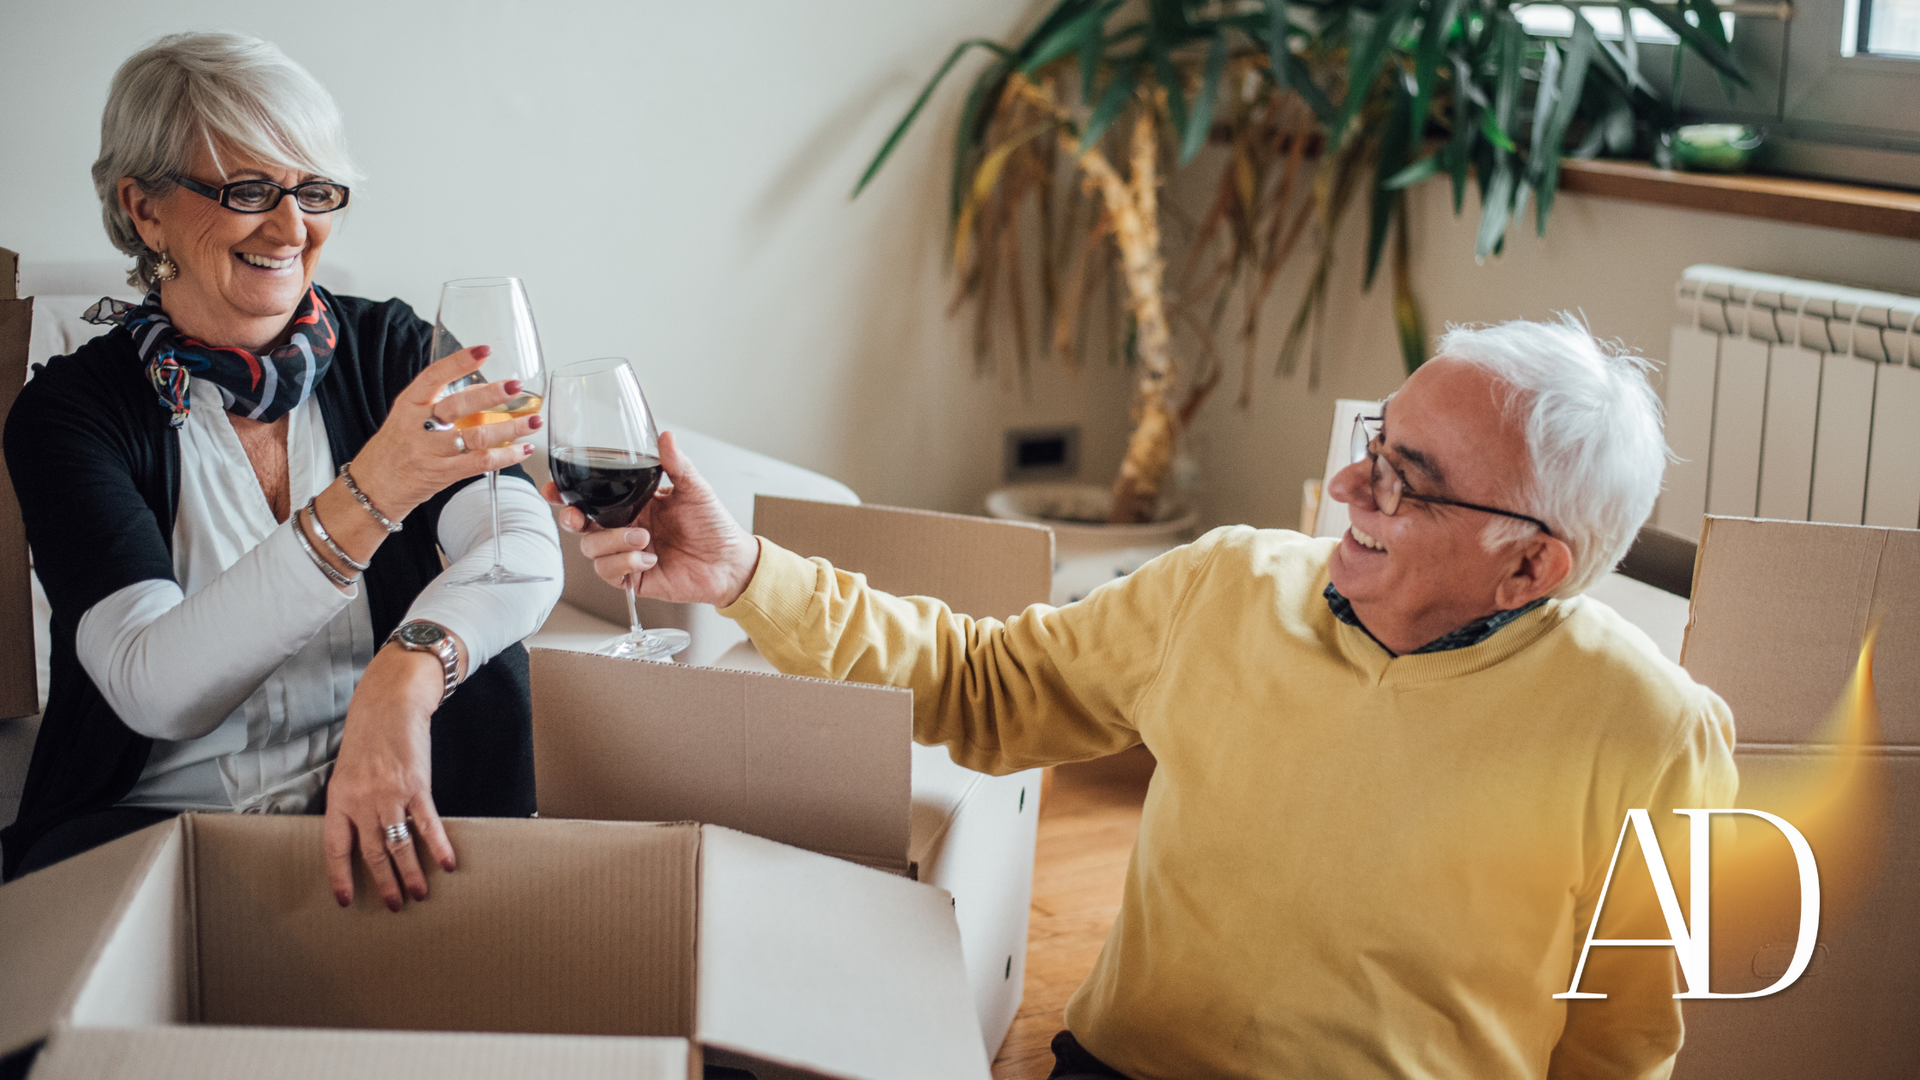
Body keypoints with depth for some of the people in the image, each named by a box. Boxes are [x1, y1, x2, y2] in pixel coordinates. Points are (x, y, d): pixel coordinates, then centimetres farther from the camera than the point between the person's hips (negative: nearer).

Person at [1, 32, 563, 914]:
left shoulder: (385, 348, 3)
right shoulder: (71, 410, -6)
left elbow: (525, 544, -14)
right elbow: (153, 689, -21)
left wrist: (409, 673, -36)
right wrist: (363, 501, -35)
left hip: (376, 812, 4)